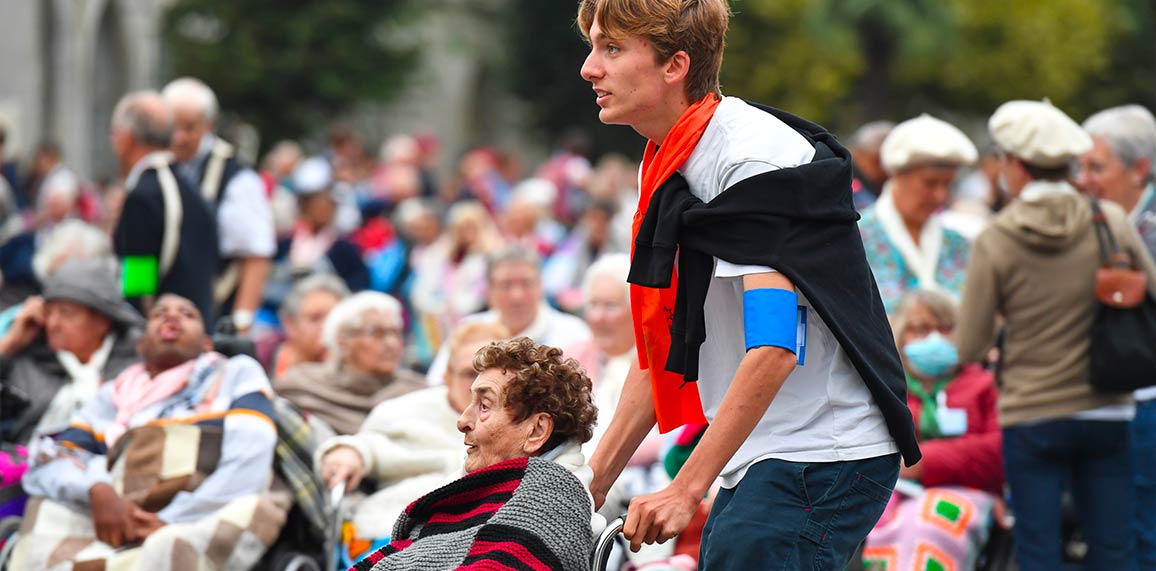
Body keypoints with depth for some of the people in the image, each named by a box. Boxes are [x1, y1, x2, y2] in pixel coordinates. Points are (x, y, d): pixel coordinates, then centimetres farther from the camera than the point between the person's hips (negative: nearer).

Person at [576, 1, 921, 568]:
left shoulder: (755, 155, -16)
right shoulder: (664, 167, 12)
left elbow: (773, 349, -24)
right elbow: (661, 350, 18)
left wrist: (686, 489, -23)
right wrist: (593, 482, 12)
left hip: (825, 454, -9)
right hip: (757, 460, 9)